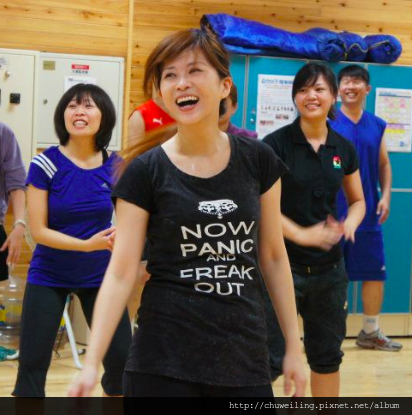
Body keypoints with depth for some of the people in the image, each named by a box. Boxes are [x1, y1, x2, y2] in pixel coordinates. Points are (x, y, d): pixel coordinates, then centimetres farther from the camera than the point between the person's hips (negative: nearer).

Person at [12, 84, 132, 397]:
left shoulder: (116, 166, -5)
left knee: (122, 357, 1)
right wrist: (87, 245, -24)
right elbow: (38, 230, -14)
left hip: (101, 275, 2)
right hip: (49, 276, -2)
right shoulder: (46, 164, -13)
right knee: (33, 362, 1)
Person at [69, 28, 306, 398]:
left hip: (246, 358, 2)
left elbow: (273, 257, 9)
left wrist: (293, 347, 9)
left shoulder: (257, 160, 2)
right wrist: (91, 363, -15)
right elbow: (120, 273, -7)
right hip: (163, 362, -2)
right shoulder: (146, 172, -5)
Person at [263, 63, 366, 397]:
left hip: (329, 267, 5)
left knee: (327, 355, 16)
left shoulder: (344, 149, 5)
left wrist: (350, 224, -6)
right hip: (283, 264, -5)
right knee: (270, 359, -5)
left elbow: (358, 200, 16)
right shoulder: (276, 144, -9)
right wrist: (302, 234, -24)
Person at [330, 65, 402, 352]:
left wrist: (386, 196, 0)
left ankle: (371, 332, 24)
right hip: (334, 212, -4)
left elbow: (384, 165, 14)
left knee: (375, 272, 9)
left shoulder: (377, 126, 8)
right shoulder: (328, 124, -4)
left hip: (368, 212, 4)